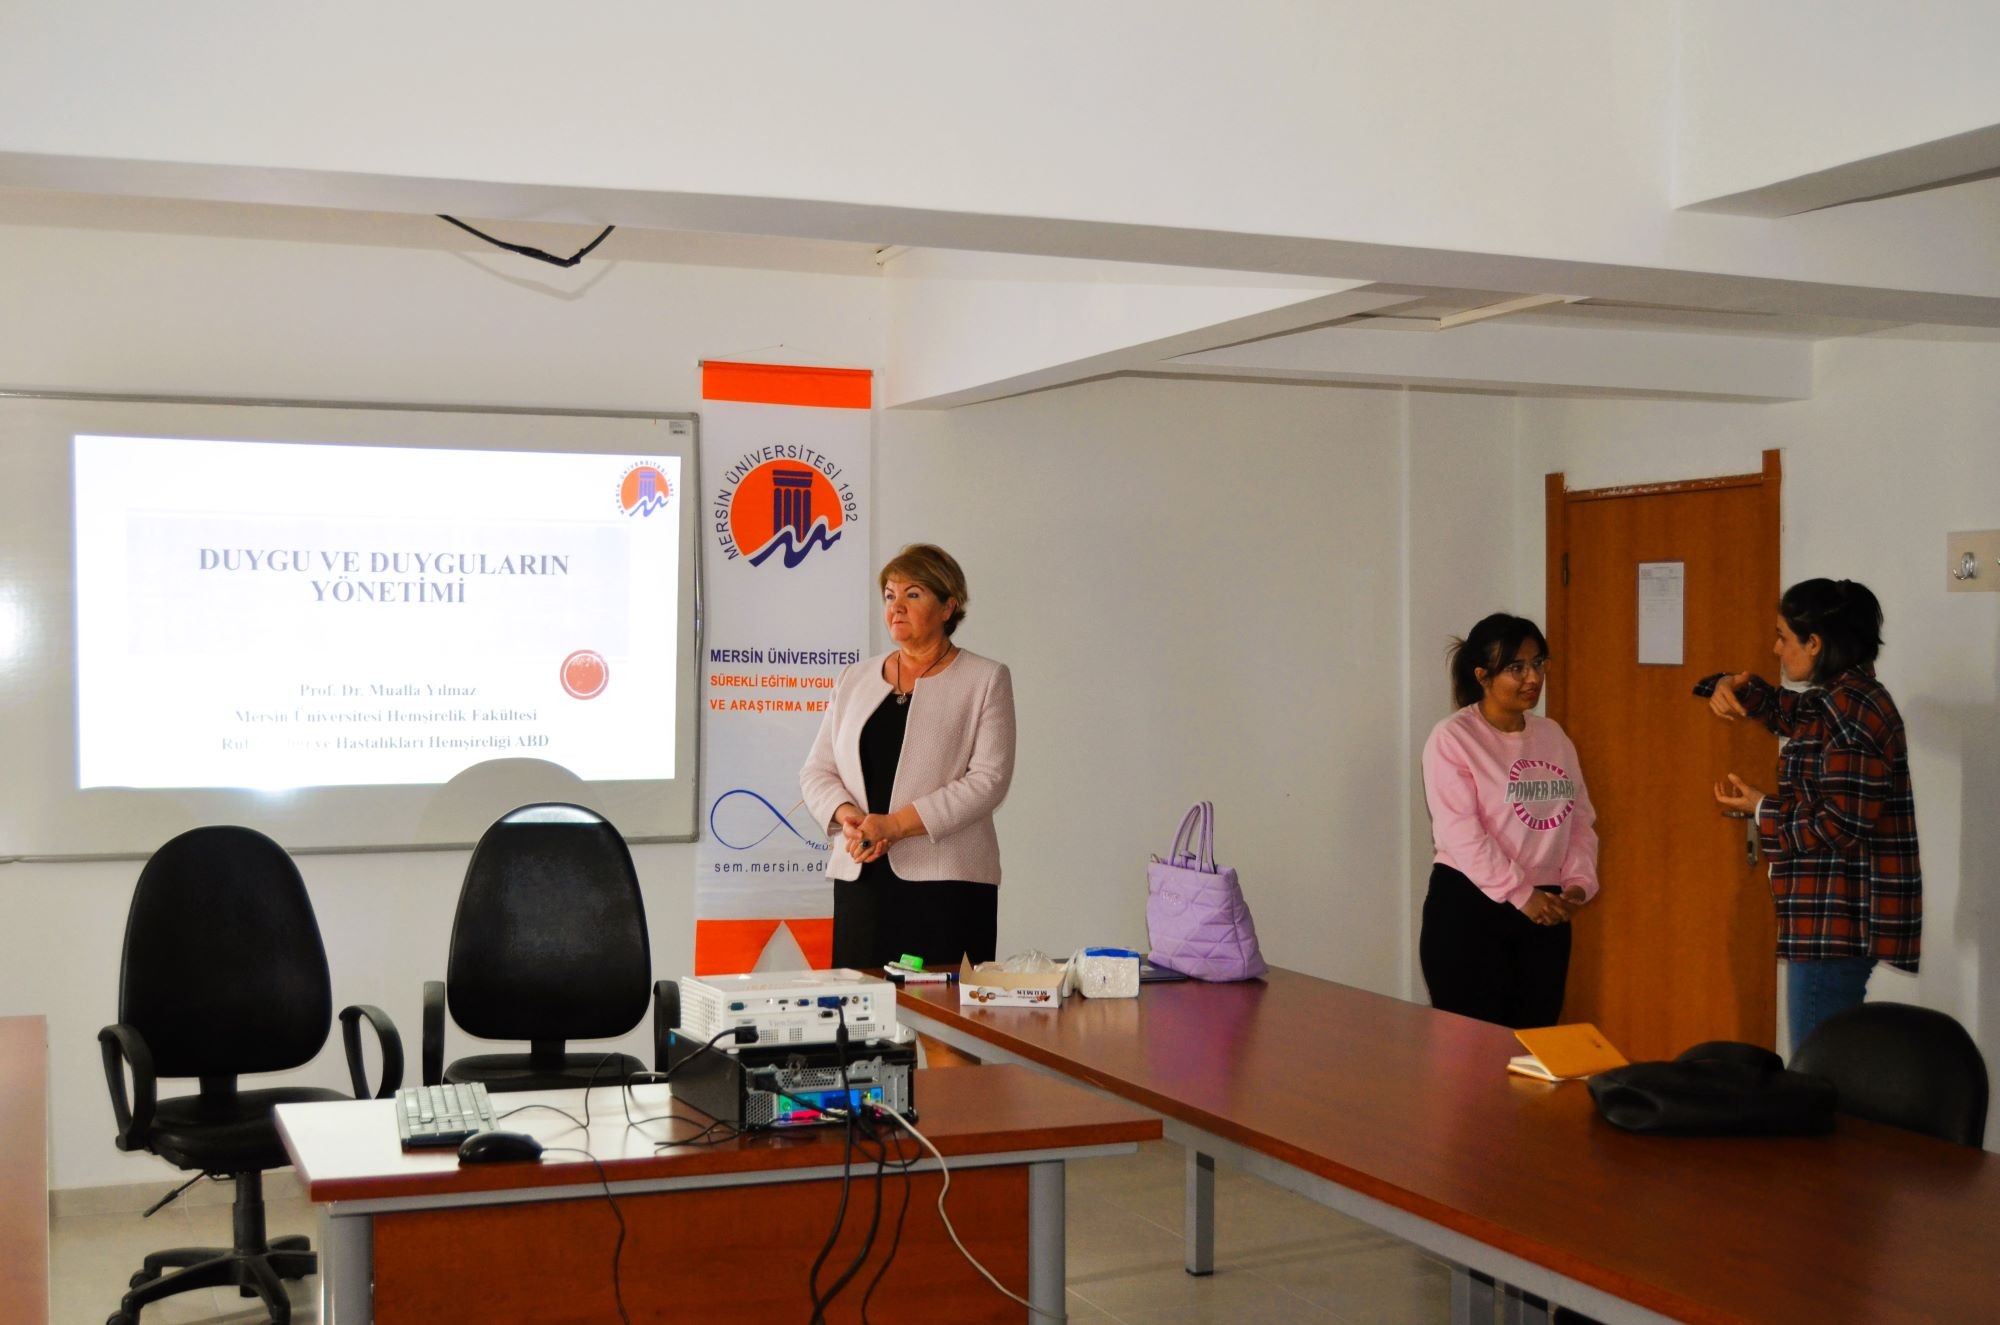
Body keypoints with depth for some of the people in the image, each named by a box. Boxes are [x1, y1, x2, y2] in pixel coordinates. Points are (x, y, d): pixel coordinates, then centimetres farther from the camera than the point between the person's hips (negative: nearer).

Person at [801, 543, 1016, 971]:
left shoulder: (986, 679, 3)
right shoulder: (856, 679, 17)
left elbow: (988, 778, -7)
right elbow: (817, 771, 14)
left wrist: (896, 823, -14)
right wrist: (847, 816, -8)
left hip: (948, 881, -4)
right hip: (861, 876, 4)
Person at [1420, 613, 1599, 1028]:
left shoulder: (1552, 735, 12)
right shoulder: (1452, 739, -9)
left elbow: (1580, 818, 12)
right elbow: (1460, 833, -17)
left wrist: (1578, 882, -4)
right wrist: (1520, 896, -19)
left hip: (1545, 911, 6)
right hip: (1469, 908, -6)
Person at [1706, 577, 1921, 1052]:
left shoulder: (1849, 710, -19)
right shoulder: (1843, 699, 12)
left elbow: (1842, 827, -24)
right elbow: (1790, 710, 34)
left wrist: (1761, 810, -10)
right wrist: (1736, 690, 12)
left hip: (1839, 920, -11)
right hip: (1842, 914, 11)